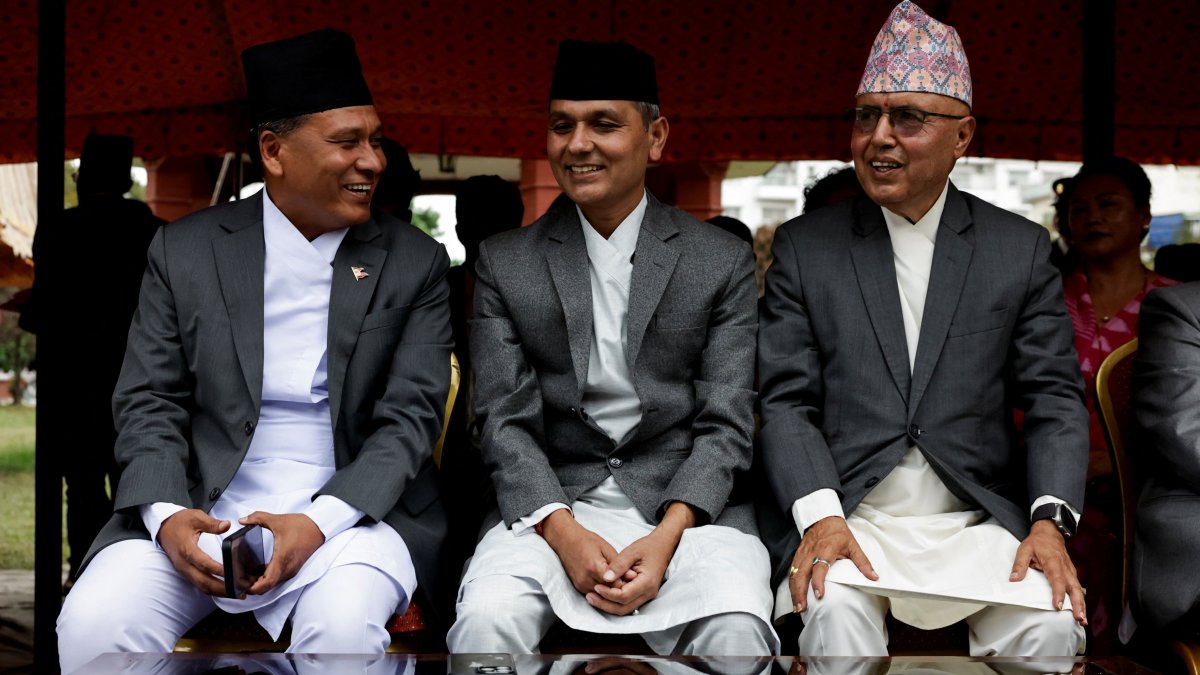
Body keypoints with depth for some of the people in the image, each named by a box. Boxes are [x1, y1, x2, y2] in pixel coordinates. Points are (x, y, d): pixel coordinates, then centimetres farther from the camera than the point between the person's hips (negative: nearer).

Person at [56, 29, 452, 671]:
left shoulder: (415, 263, 3)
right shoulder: (184, 250, 5)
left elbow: (410, 417, -3)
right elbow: (148, 402, 5)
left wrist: (320, 522, -18)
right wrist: (166, 515, -14)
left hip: (351, 507, -1)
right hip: (203, 512, 1)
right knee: (93, 623, -25)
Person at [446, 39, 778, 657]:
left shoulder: (724, 263, 6)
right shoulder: (504, 264, 9)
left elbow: (725, 426, 1)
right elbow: (505, 421, 2)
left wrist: (666, 538, -16)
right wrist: (564, 533, -15)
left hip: (687, 502, -1)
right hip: (551, 505, 1)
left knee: (735, 632, -31)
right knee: (485, 623, -29)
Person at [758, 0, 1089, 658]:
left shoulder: (1021, 248, 10)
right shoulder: (804, 246, 7)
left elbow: (1055, 398, 5)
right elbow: (787, 401, 1)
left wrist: (1050, 521, -11)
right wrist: (820, 517, -16)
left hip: (977, 523, 2)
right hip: (849, 520, -1)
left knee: (1052, 622, -25)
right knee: (834, 610, -32)